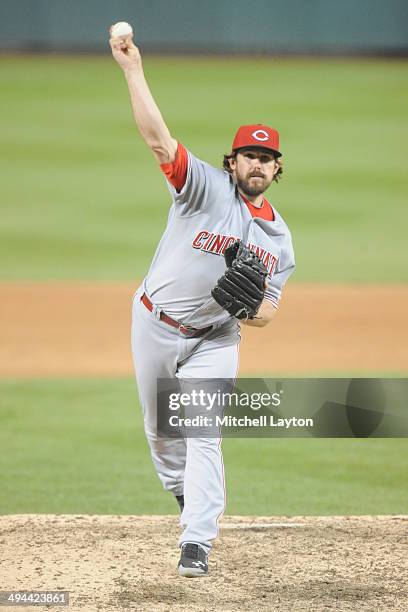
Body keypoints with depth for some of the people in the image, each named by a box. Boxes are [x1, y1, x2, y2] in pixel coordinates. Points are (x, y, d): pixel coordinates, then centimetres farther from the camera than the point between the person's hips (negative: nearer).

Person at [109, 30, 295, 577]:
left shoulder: (280, 239, 2)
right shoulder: (206, 187, -10)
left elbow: (266, 315, 5)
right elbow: (158, 139, -23)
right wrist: (133, 69, -34)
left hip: (214, 341, 1)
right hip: (156, 325, -1)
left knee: (204, 436, -12)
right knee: (160, 430, 11)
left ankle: (197, 543, -12)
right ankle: (186, 496, 39)